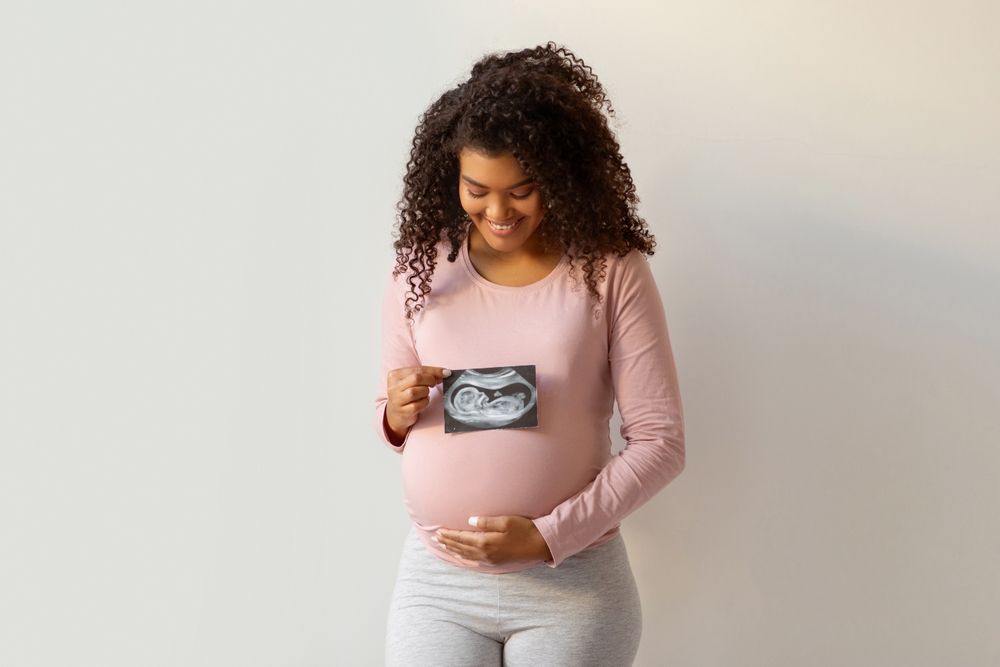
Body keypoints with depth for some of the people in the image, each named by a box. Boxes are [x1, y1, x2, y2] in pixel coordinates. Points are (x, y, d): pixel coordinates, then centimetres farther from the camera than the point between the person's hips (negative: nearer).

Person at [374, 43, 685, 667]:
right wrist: (398, 414, -9)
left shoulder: (611, 271, -6)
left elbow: (660, 442, -7)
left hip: (574, 586, -2)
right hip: (436, 581, 2)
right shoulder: (422, 266, 2)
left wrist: (549, 535, -14)